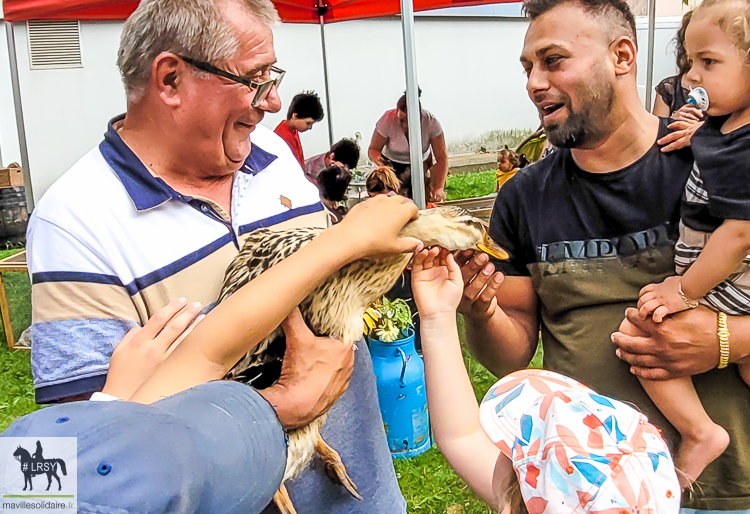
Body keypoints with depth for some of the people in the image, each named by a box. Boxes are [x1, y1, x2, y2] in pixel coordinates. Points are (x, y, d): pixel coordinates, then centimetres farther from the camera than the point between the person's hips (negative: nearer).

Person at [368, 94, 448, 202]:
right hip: (392, 164, 0)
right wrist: (379, 161, -42)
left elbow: (442, 158, -25)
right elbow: (373, 149, -17)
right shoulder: (387, 120, -27)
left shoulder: (431, 122, -26)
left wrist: (439, 188, -37)